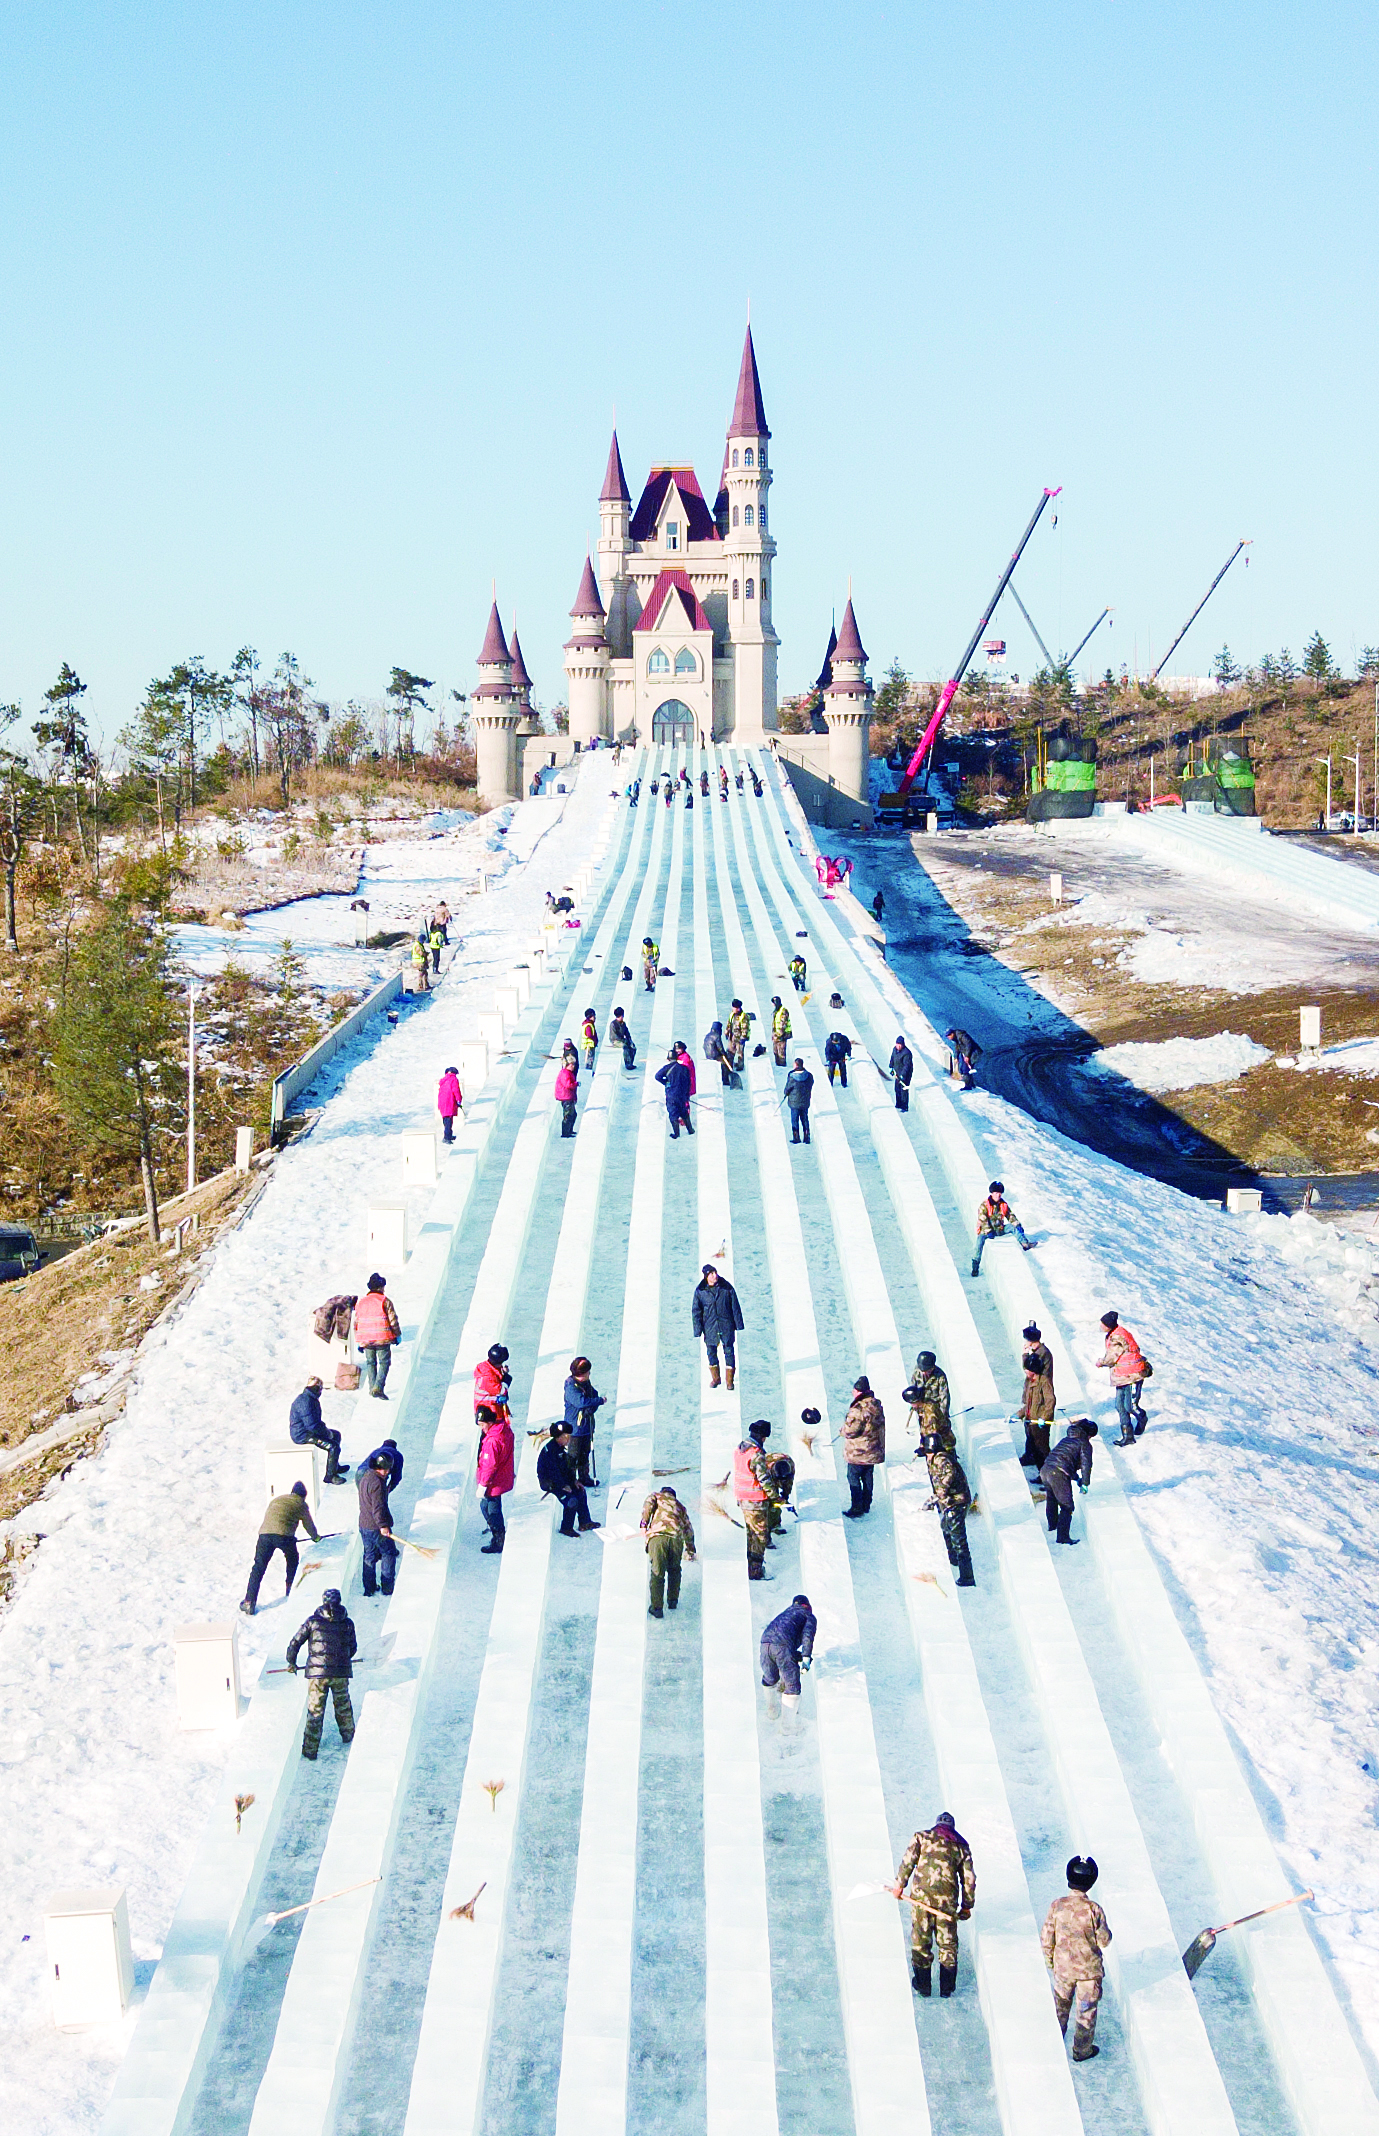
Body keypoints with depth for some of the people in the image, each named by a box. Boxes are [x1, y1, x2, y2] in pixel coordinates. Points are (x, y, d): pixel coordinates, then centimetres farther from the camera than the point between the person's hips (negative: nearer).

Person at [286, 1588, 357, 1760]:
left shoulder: (312, 1621, -3)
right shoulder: (347, 1623, 1)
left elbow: (295, 1642, 1)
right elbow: (353, 1648, 12)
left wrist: (291, 1662, 16)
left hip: (317, 1671, -1)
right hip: (341, 1672, 1)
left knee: (314, 1711, 6)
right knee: (343, 1705, 23)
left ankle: (310, 1750, 7)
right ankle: (348, 1735, 42)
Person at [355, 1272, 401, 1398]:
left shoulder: (361, 1302, 11)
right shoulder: (385, 1301, -5)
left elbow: (356, 1323, 14)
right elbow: (393, 1320, -6)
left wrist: (359, 1341, 20)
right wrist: (397, 1335, 7)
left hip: (366, 1340, 4)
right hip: (382, 1339, -4)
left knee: (370, 1363, 16)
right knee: (384, 1362, 1)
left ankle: (372, 1388, 17)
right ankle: (378, 1388, -13)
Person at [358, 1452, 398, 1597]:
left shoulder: (365, 1477, 9)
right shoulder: (377, 1483, -21)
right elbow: (378, 1507, -25)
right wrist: (383, 1525, -24)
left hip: (363, 1525, 9)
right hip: (376, 1527, -9)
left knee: (370, 1556, 16)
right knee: (389, 1554, 6)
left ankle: (369, 1588, 20)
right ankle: (387, 1585, 9)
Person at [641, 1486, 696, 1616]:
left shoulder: (656, 1495, 25)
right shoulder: (679, 1505, 33)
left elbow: (648, 1505, 2)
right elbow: (688, 1529, 36)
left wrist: (644, 1525, 1)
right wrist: (690, 1550, 46)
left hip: (657, 1536, -3)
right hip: (676, 1538, 3)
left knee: (657, 1573, 2)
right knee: (674, 1570, 26)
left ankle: (657, 1607, -1)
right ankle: (673, 1600, 30)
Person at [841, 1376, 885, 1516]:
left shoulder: (859, 1410, -26)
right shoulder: (877, 1406, 2)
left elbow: (849, 1431, -24)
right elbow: (881, 1427, 13)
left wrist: (844, 1428, -3)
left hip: (858, 1453, -8)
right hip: (874, 1451, 8)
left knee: (853, 1478, 3)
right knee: (868, 1478, 19)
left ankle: (857, 1509, 5)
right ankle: (866, 1505, 28)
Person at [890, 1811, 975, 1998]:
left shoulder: (921, 1837, 8)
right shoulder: (962, 1846, 13)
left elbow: (907, 1863, -1)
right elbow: (969, 1878, 11)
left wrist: (899, 1885, 9)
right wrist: (967, 1906, 17)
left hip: (921, 1894, -1)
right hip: (948, 1898, 1)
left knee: (921, 1940, 11)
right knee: (948, 1942, 14)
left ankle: (923, 1984, 17)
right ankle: (947, 1987, 18)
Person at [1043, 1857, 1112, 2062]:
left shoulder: (1057, 1906, -15)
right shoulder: (1093, 1909, -23)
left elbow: (1046, 1937, -6)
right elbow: (1104, 1941, -14)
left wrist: (1048, 1958, 11)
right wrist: (1103, 1928, 7)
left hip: (1063, 1966, 3)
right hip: (1089, 1968, -3)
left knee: (1061, 2005, 23)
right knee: (1087, 2009, 16)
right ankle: (1082, 2050, 26)